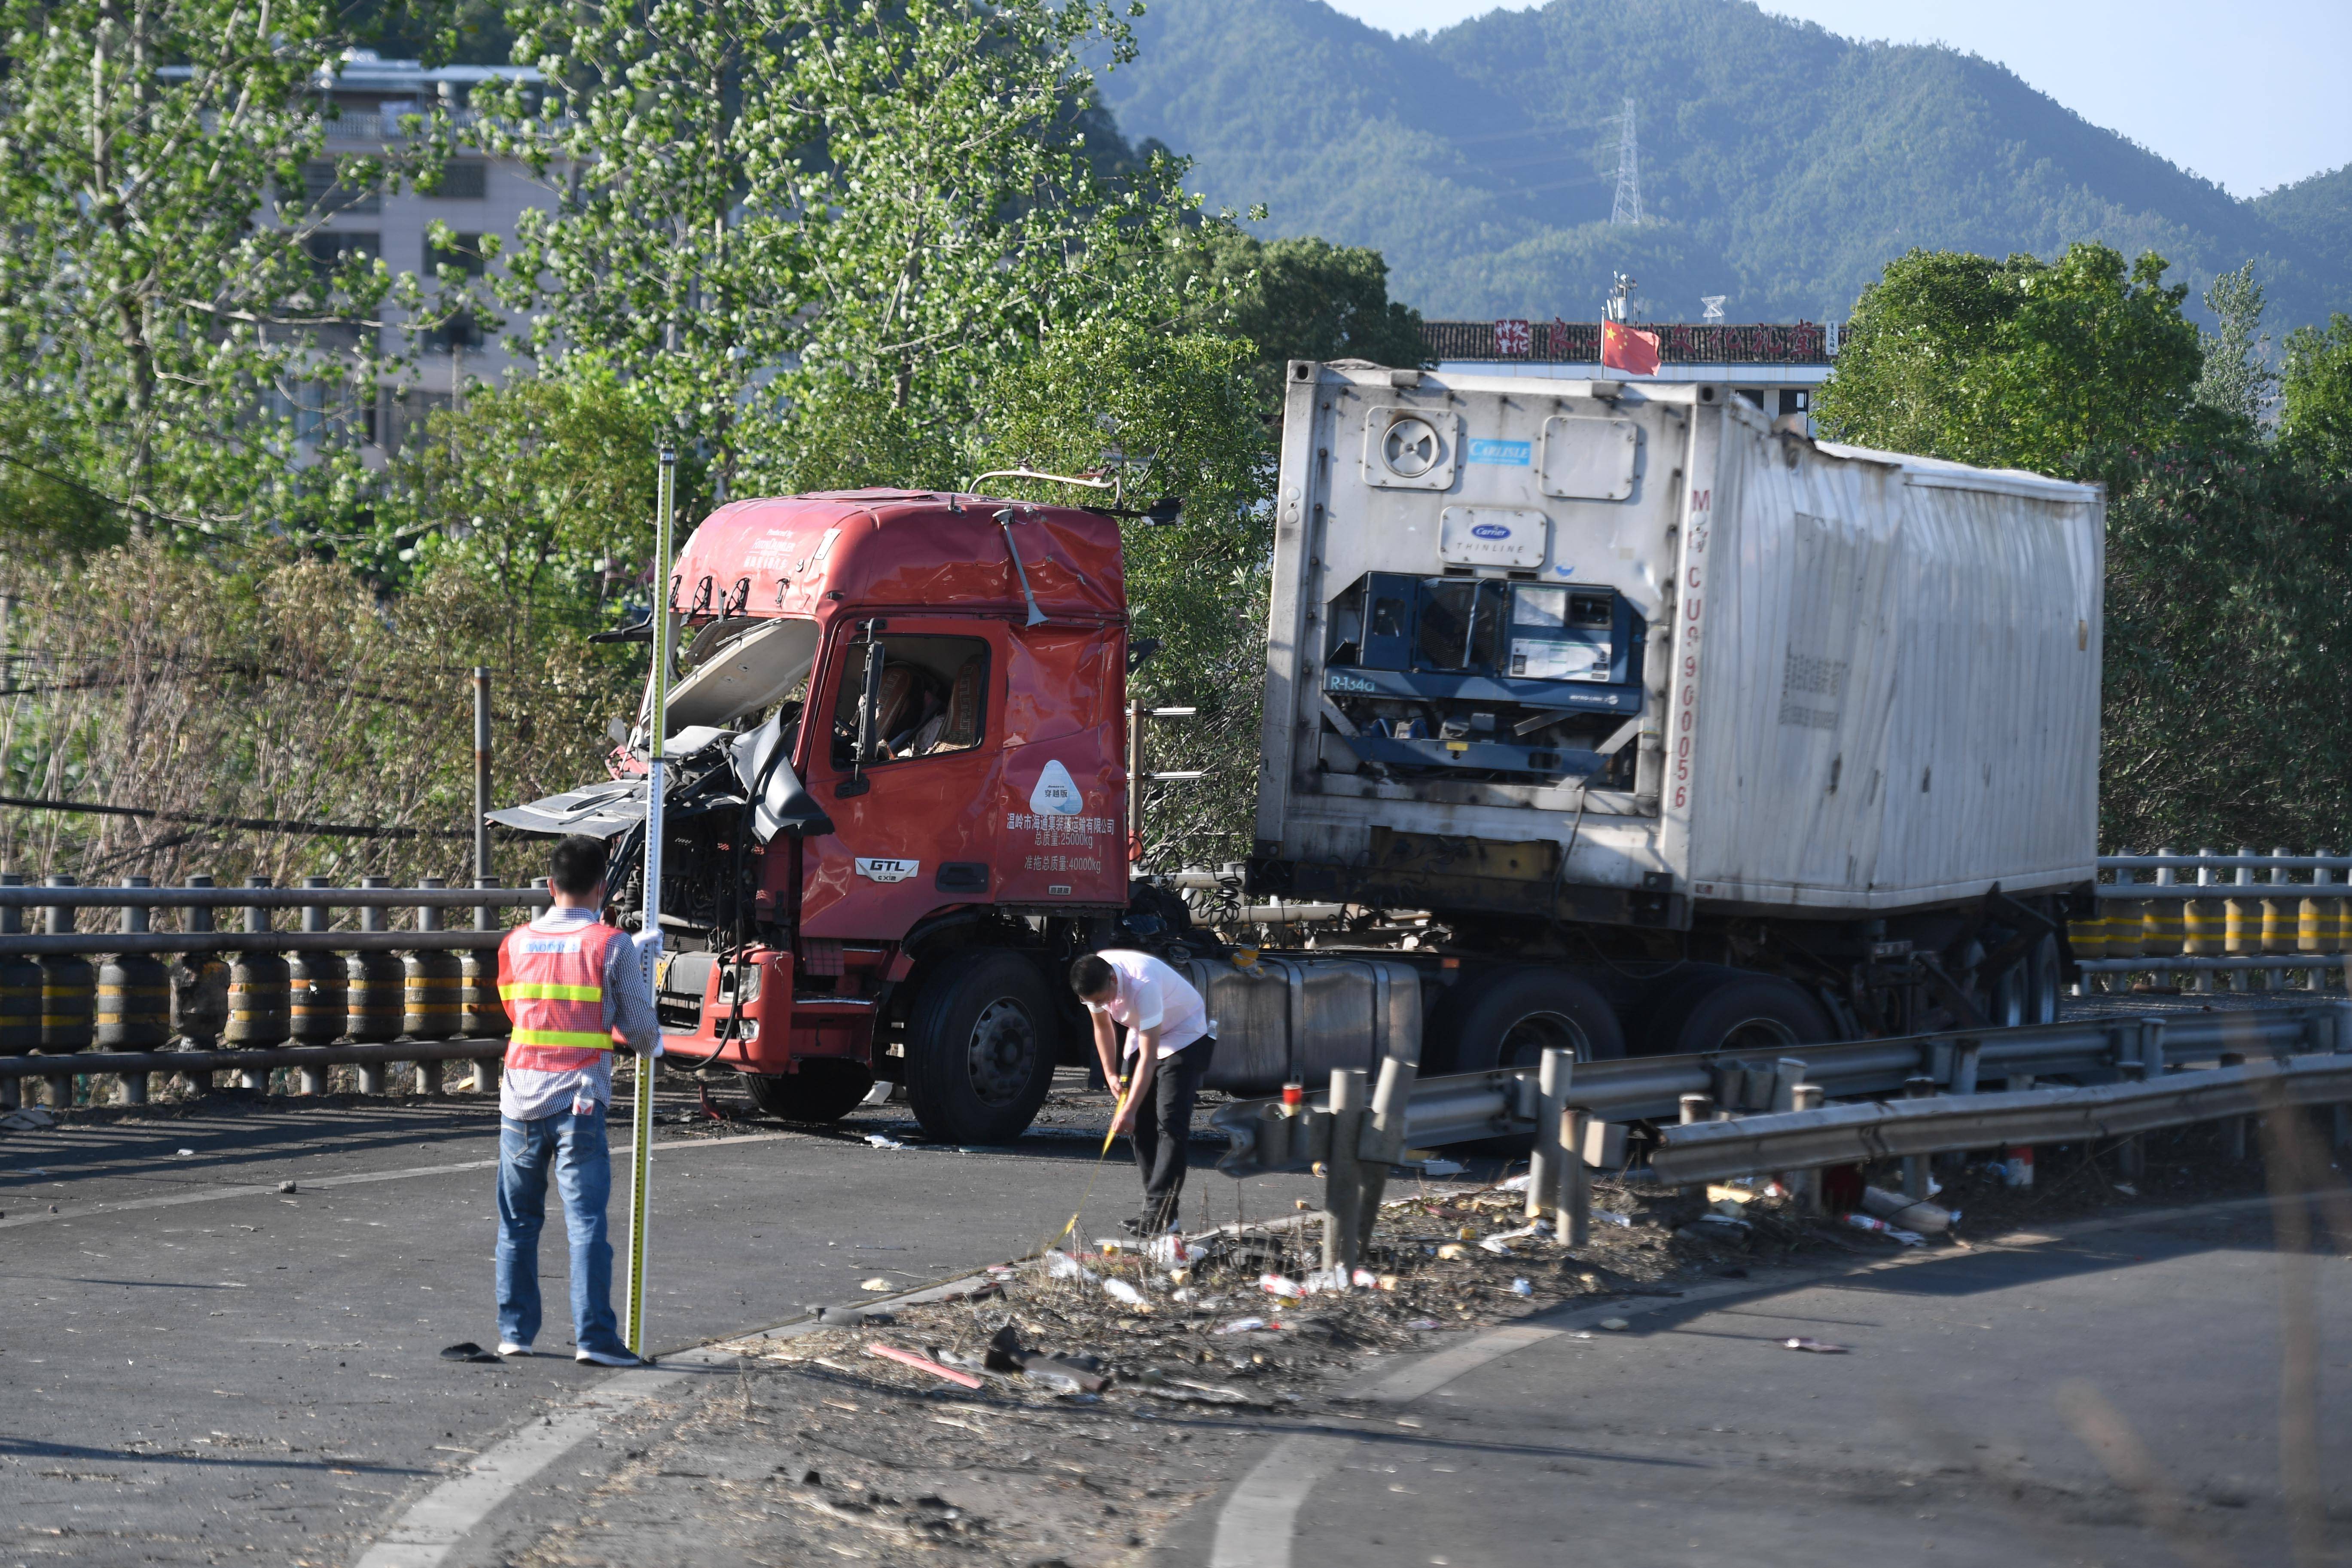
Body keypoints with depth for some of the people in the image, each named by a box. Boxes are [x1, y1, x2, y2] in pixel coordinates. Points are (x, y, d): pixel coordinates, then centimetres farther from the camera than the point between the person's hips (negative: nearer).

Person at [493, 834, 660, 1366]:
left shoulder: (517, 942, 9)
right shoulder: (612, 945, -4)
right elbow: (638, 1023, 0)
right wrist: (653, 1046, 24)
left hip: (520, 1096, 4)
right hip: (578, 1099, -4)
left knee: (518, 1222, 14)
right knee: (587, 1222, -6)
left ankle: (515, 1331, 17)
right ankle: (594, 1337, -12)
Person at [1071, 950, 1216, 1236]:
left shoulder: (1143, 984, -39)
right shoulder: (1093, 983, -16)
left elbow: (1149, 1058, -37)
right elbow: (1103, 1026, 6)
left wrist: (1129, 1110, -38)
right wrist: (1111, 1075, -1)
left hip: (1187, 1036, -8)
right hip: (1144, 1034, 8)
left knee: (1170, 1121, -19)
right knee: (1141, 1123, 1)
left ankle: (1159, 1212, -25)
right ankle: (1156, 1210, 4)